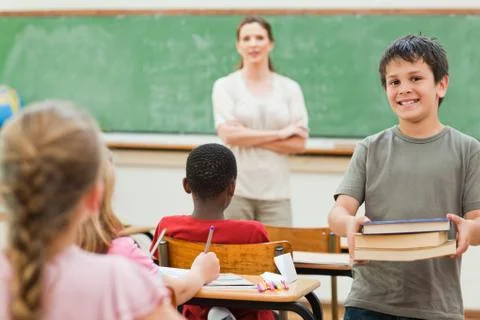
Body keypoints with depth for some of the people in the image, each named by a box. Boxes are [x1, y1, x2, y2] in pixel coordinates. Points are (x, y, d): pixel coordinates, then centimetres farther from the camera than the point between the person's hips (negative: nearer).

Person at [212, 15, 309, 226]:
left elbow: (299, 143, 0)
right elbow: (228, 135, -8)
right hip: (235, 190, -1)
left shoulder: (290, 88, 8)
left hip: (276, 193, 1)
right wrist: (279, 133, -8)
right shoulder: (225, 86, 4)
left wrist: (248, 138, -8)